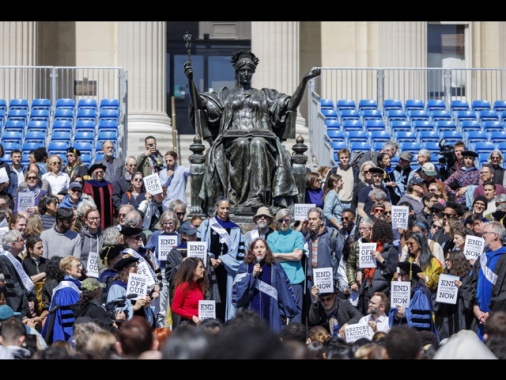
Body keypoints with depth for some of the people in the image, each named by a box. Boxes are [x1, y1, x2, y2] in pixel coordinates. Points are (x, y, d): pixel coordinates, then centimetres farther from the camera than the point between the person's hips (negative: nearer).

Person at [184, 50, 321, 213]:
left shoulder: (265, 95, 28)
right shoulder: (226, 94, 27)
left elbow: (291, 104, 17)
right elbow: (198, 103, 16)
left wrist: (304, 80, 7)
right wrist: (190, 80, 3)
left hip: (261, 137, 0)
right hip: (233, 137, 0)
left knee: (258, 145, -37)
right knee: (241, 144, -37)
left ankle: (257, 198, -43)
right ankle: (235, 197, -40)